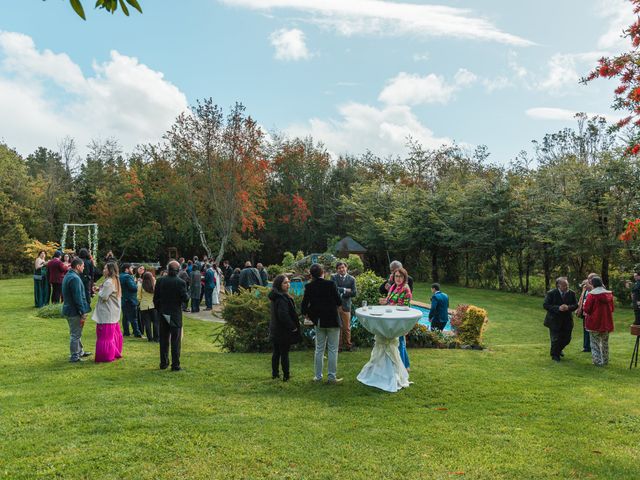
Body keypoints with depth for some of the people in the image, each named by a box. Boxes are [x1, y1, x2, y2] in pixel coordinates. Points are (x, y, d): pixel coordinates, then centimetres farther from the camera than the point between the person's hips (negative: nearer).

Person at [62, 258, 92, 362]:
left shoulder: (67, 276, 12)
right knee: (75, 334, 0)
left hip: (68, 309, 10)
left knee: (76, 333, 21)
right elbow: (78, 298, -24)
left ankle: (80, 352, 34)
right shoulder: (75, 278, -21)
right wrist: (83, 313, -19)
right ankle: (74, 357, 9)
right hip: (74, 311, -10)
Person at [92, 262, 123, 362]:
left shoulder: (109, 282, -19)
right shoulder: (115, 281, 12)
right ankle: (116, 353, 26)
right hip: (114, 313, 10)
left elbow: (103, 297, -21)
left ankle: (106, 356, 2)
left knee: (106, 335, -3)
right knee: (113, 334, 17)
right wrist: (101, 291, 7)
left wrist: (99, 291, -3)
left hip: (107, 314, -10)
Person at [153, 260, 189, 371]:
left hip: (163, 314, 4)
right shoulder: (180, 282, -13)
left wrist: (159, 310, 14)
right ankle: (175, 365, 5)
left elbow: (155, 298, 2)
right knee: (175, 341, 3)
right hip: (175, 315, -3)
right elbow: (185, 298, -14)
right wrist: (187, 295, 8)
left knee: (164, 340, 13)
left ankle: (163, 363, 21)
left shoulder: (160, 281, -2)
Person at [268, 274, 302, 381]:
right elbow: (283, 315, -29)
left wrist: (294, 323, 15)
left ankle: (275, 373, 28)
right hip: (283, 332, -9)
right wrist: (293, 327, -17)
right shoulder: (282, 298, -23)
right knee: (284, 353, 0)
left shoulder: (275, 297, 9)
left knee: (276, 352, 18)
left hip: (275, 330, 9)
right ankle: (286, 376, 7)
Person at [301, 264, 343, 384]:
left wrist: (307, 314, 16)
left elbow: (304, 304, -3)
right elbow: (339, 302, -12)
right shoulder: (330, 284, -14)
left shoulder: (309, 287, -5)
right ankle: (332, 376, 7)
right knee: (333, 349, 5)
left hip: (319, 322, 4)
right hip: (333, 320, -3)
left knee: (319, 349, 14)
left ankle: (318, 376, 20)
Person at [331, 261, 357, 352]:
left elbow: (354, 293, -3)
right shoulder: (334, 277, 3)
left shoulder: (351, 279, 5)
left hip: (346, 306, 1)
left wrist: (342, 294, -9)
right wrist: (345, 290, -9)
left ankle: (347, 345, 16)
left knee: (347, 327, 5)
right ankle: (338, 346, 13)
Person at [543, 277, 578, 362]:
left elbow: (576, 305, 1)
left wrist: (568, 307, -21)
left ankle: (559, 349, 42)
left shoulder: (572, 293, 0)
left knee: (567, 339, 12)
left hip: (567, 321, 4)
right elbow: (545, 305, -14)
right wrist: (558, 308, -25)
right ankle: (554, 355, 24)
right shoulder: (551, 293, -11)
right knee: (556, 339, 2)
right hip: (554, 321, -4)